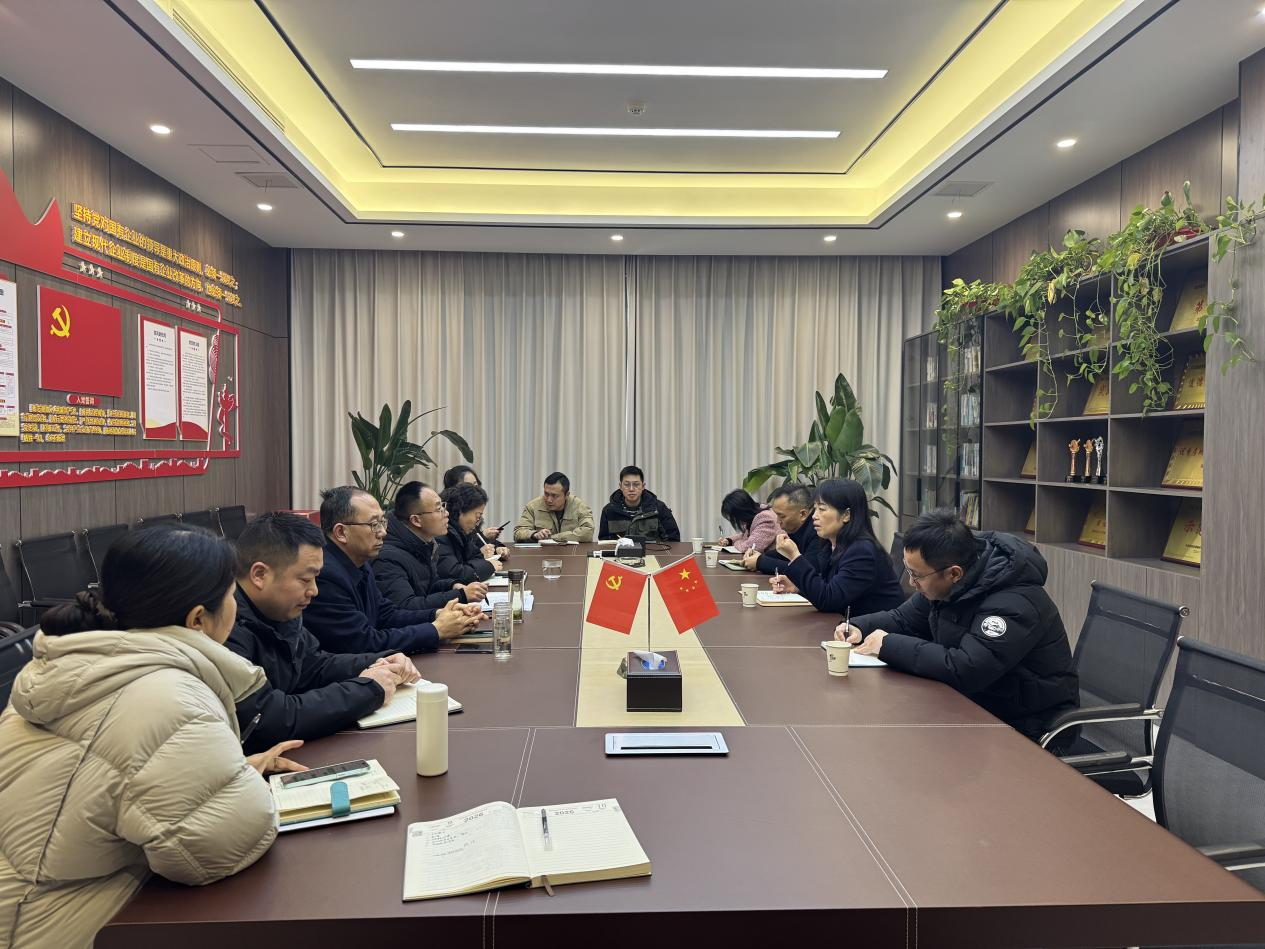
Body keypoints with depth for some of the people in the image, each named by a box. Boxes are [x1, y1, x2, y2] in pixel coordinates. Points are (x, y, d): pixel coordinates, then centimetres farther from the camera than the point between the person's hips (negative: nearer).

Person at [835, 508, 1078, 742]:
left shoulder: (1013, 605, -29)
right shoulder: (944, 584, -3)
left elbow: (963, 670, -36)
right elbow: (904, 618, 12)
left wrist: (889, 645, -27)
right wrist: (860, 628, -7)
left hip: (1021, 725, -7)